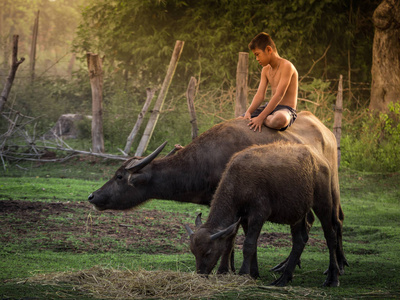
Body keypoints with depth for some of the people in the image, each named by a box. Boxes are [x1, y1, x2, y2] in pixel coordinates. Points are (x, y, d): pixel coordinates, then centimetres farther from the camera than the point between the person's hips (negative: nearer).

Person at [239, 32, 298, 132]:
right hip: (270, 107, 7)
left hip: (286, 110, -7)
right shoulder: (265, 70, 11)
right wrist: (248, 112, -16)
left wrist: (261, 117, -30)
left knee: (279, 120, -43)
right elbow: (260, 95, 4)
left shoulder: (286, 66, -17)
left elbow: (279, 95, -25)